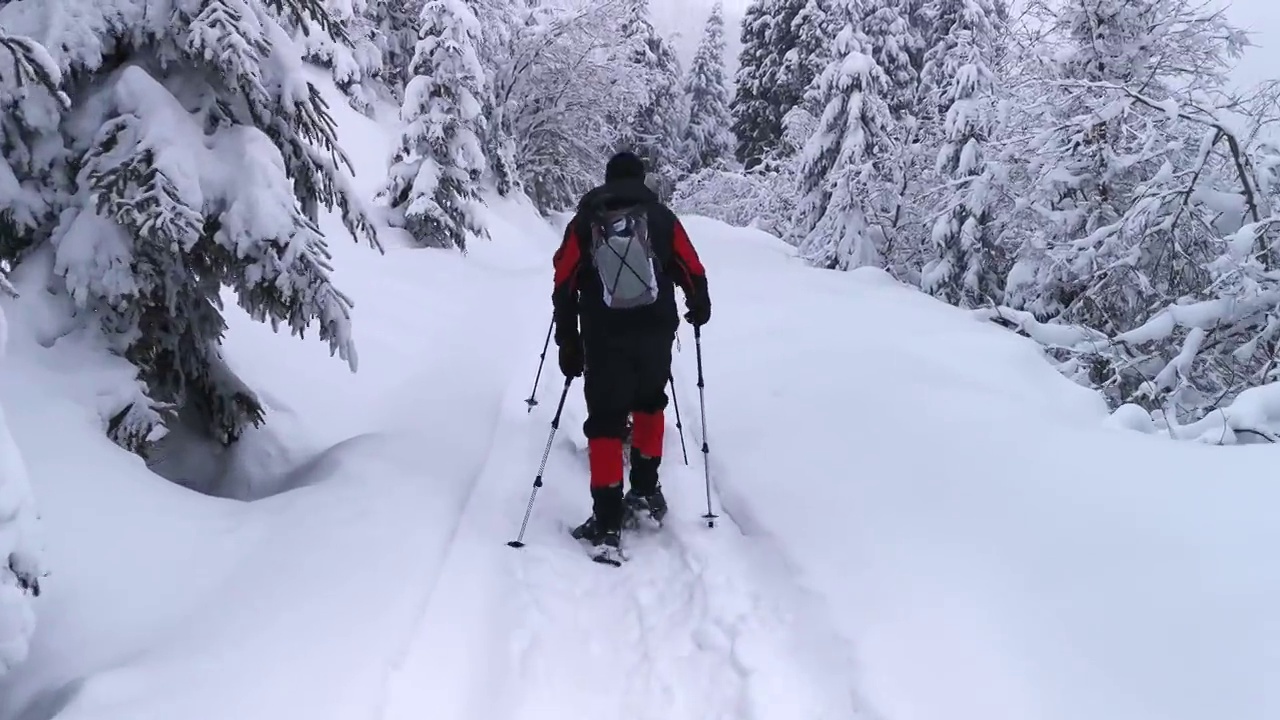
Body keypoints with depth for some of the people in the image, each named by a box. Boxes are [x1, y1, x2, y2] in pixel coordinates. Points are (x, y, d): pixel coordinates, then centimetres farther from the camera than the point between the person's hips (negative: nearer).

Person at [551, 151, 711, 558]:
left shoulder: (583, 222, 7)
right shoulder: (661, 217, 6)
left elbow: (564, 287, 3)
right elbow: (693, 271, 6)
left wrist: (568, 343, 9)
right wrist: (698, 308, 26)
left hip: (603, 340, -1)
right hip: (655, 334, 1)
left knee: (605, 421, 1)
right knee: (649, 403, 25)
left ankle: (607, 521, -5)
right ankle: (645, 490, 28)